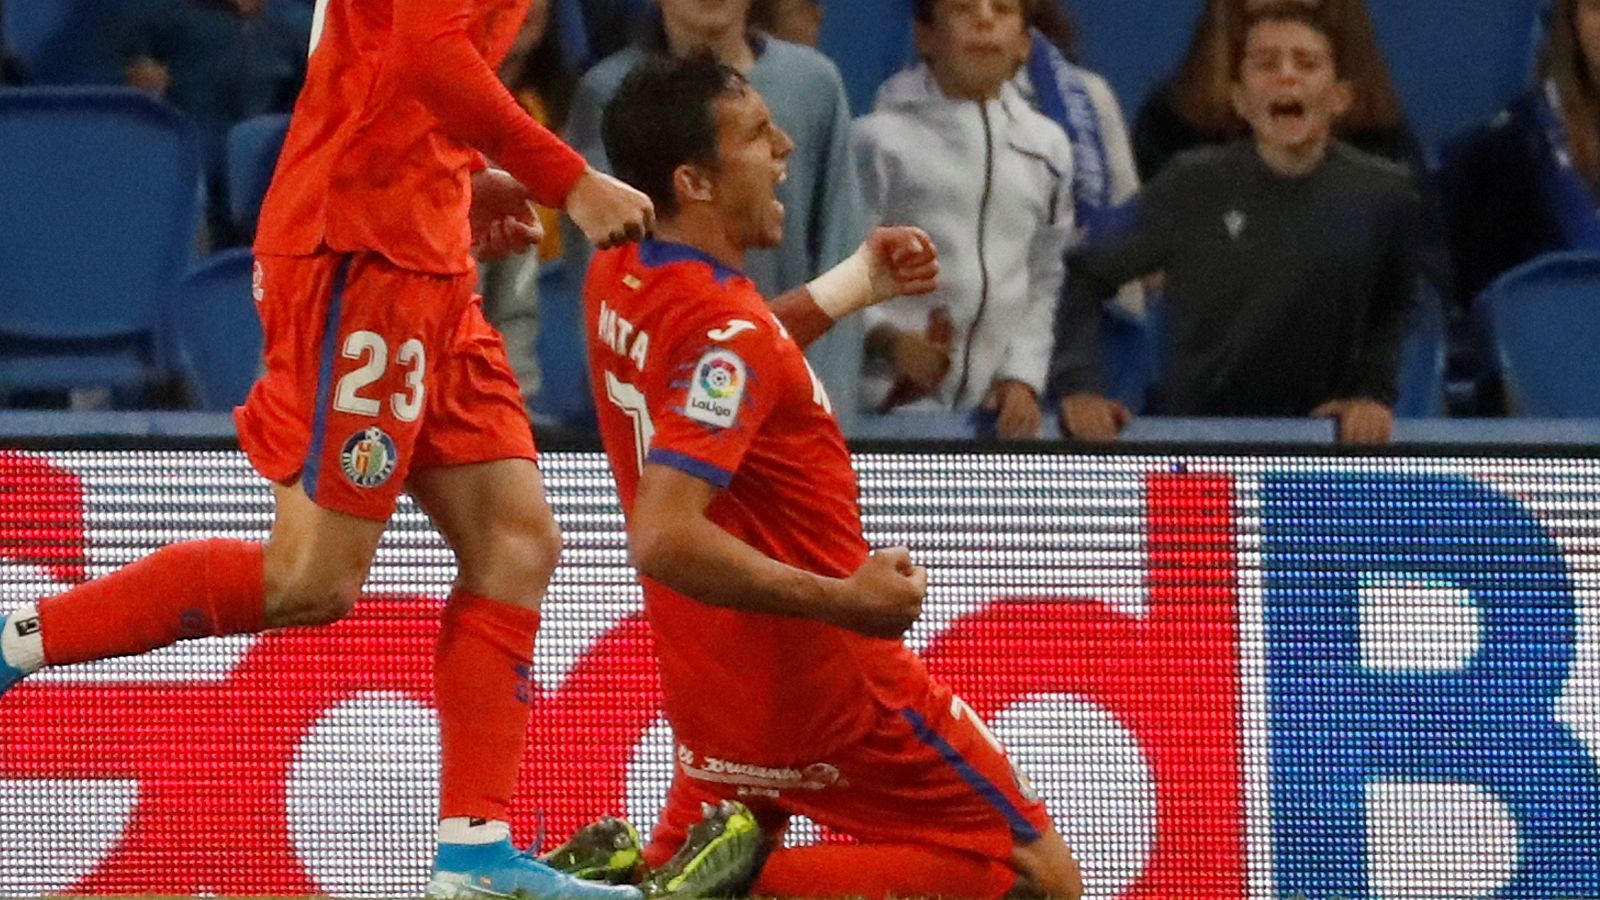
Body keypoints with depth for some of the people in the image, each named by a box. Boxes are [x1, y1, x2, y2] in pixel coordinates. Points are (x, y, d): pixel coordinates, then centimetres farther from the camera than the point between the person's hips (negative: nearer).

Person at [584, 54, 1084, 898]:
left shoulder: (616, 280, 3)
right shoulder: (727, 330, -24)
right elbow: (666, 539, -33)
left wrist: (859, 281, 22)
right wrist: (842, 600, -26)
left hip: (708, 692, 9)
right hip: (828, 692, -9)